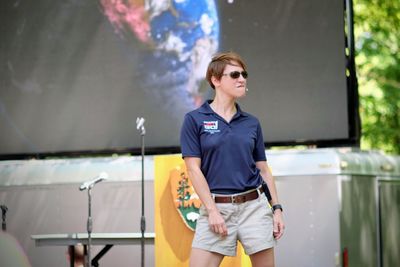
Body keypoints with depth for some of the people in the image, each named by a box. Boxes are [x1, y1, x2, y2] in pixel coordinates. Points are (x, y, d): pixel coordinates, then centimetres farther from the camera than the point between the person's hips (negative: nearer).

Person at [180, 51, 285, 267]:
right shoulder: (195, 120, -1)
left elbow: (264, 170, 13)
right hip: (216, 207, -3)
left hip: (254, 206, 3)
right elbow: (194, 169, -5)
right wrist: (212, 210, -12)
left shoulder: (252, 123, 10)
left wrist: (276, 208, 5)